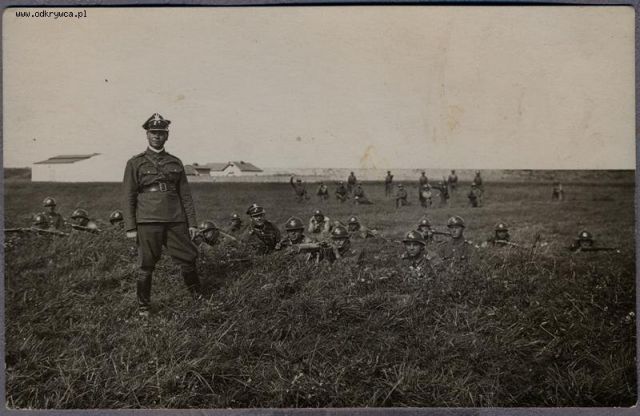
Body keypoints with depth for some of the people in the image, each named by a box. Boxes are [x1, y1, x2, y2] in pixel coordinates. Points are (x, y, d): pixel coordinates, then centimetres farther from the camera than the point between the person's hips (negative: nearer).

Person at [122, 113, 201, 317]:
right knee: (146, 267, 2)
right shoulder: (135, 163, 4)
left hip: (176, 222, 3)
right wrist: (130, 227, -5)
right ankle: (143, 307, 17)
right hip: (148, 223, -3)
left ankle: (198, 298, 25)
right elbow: (128, 197, 2)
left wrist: (192, 222, 8)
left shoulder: (175, 163, 13)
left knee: (188, 259, 4)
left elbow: (185, 194, 14)